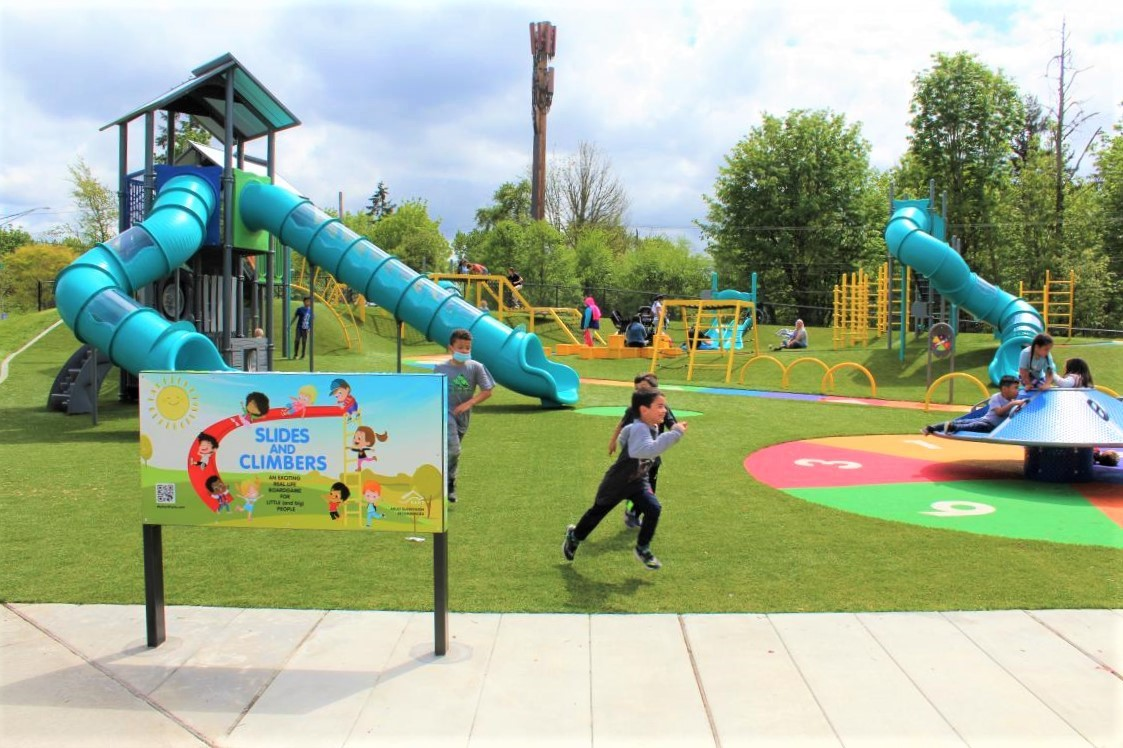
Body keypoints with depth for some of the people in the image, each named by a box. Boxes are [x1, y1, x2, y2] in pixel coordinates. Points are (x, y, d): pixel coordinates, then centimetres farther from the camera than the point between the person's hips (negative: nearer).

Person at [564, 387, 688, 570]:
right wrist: (675, 433, -55)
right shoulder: (640, 429, -34)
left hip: (637, 481, 7)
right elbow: (649, 450, -56)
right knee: (598, 512, 15)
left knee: (653, 509, -13)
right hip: (617, 482, -7)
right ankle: (574, 536, 43)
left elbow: (625, 433, 13)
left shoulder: (652, 427, -6)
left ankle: (642, 549, 7)